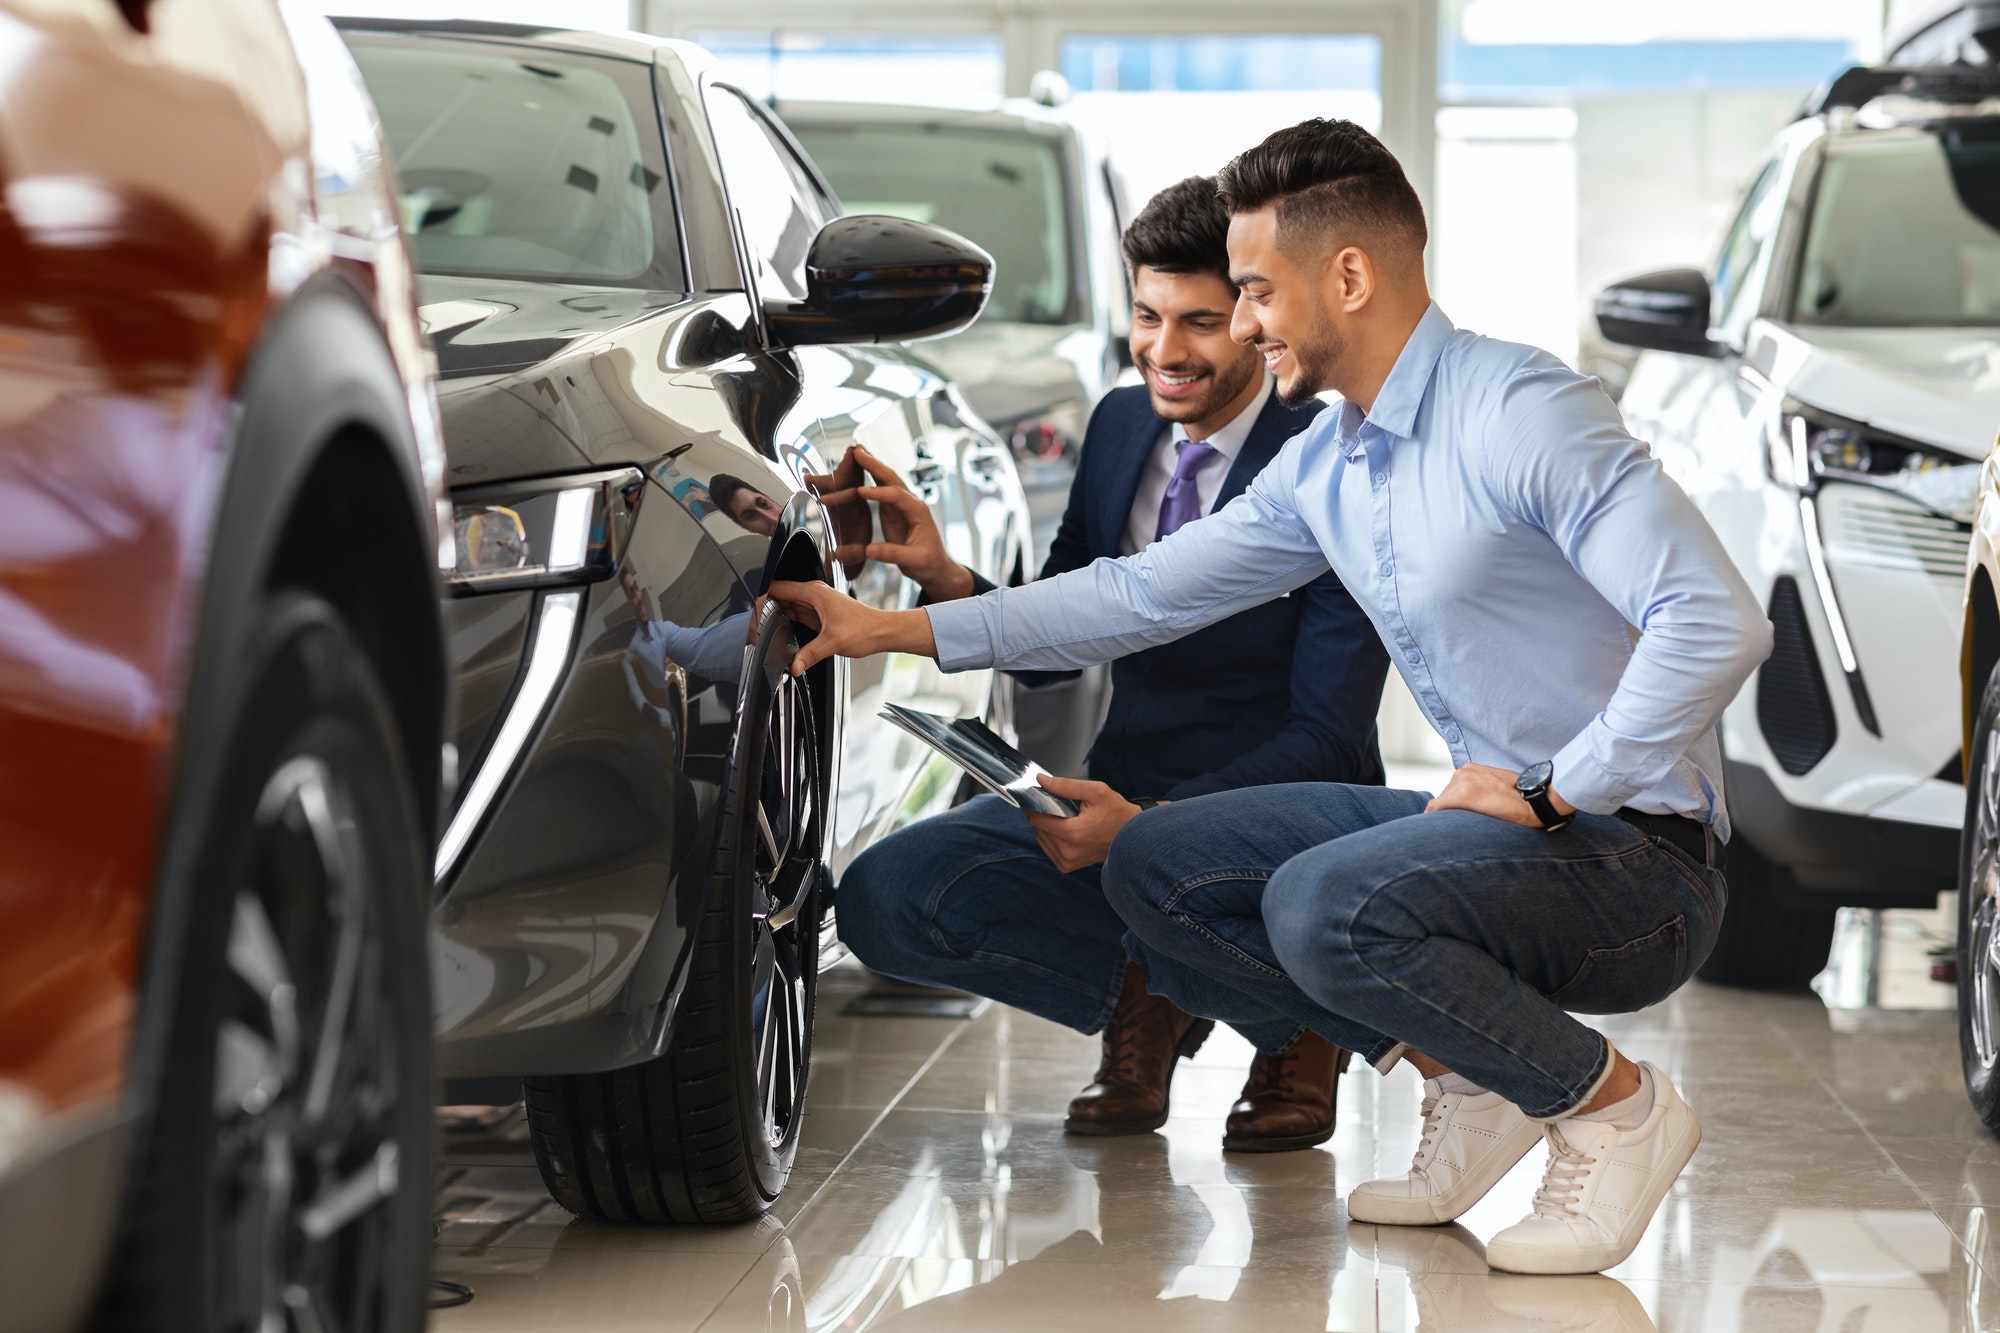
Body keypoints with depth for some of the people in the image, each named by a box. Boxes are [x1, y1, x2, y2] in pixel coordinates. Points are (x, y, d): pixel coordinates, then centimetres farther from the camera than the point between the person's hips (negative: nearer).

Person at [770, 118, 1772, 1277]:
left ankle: (1613, 1105, -9)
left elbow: (1717, 623, -27)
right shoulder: (1322, 467, 10)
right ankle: (1467, 1079, 5)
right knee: (1154, 868, 3)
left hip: (1635, 855, -9)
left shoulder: (1519, 413, -18)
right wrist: (897, 629, 15)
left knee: (1327, 906, -32)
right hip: (1503, 820, 9)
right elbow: (1146, 594, 17)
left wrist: (1552, 792, -20)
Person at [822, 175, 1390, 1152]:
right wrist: (945, 579, -9)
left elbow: (1328, 739, -18)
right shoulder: (1120, 426, 5)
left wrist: (1149, 825, -30)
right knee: (884, 897, -15)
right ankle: (1144, 995, 7)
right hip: (1126, 798, 5)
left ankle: (1295, 1026, -1)